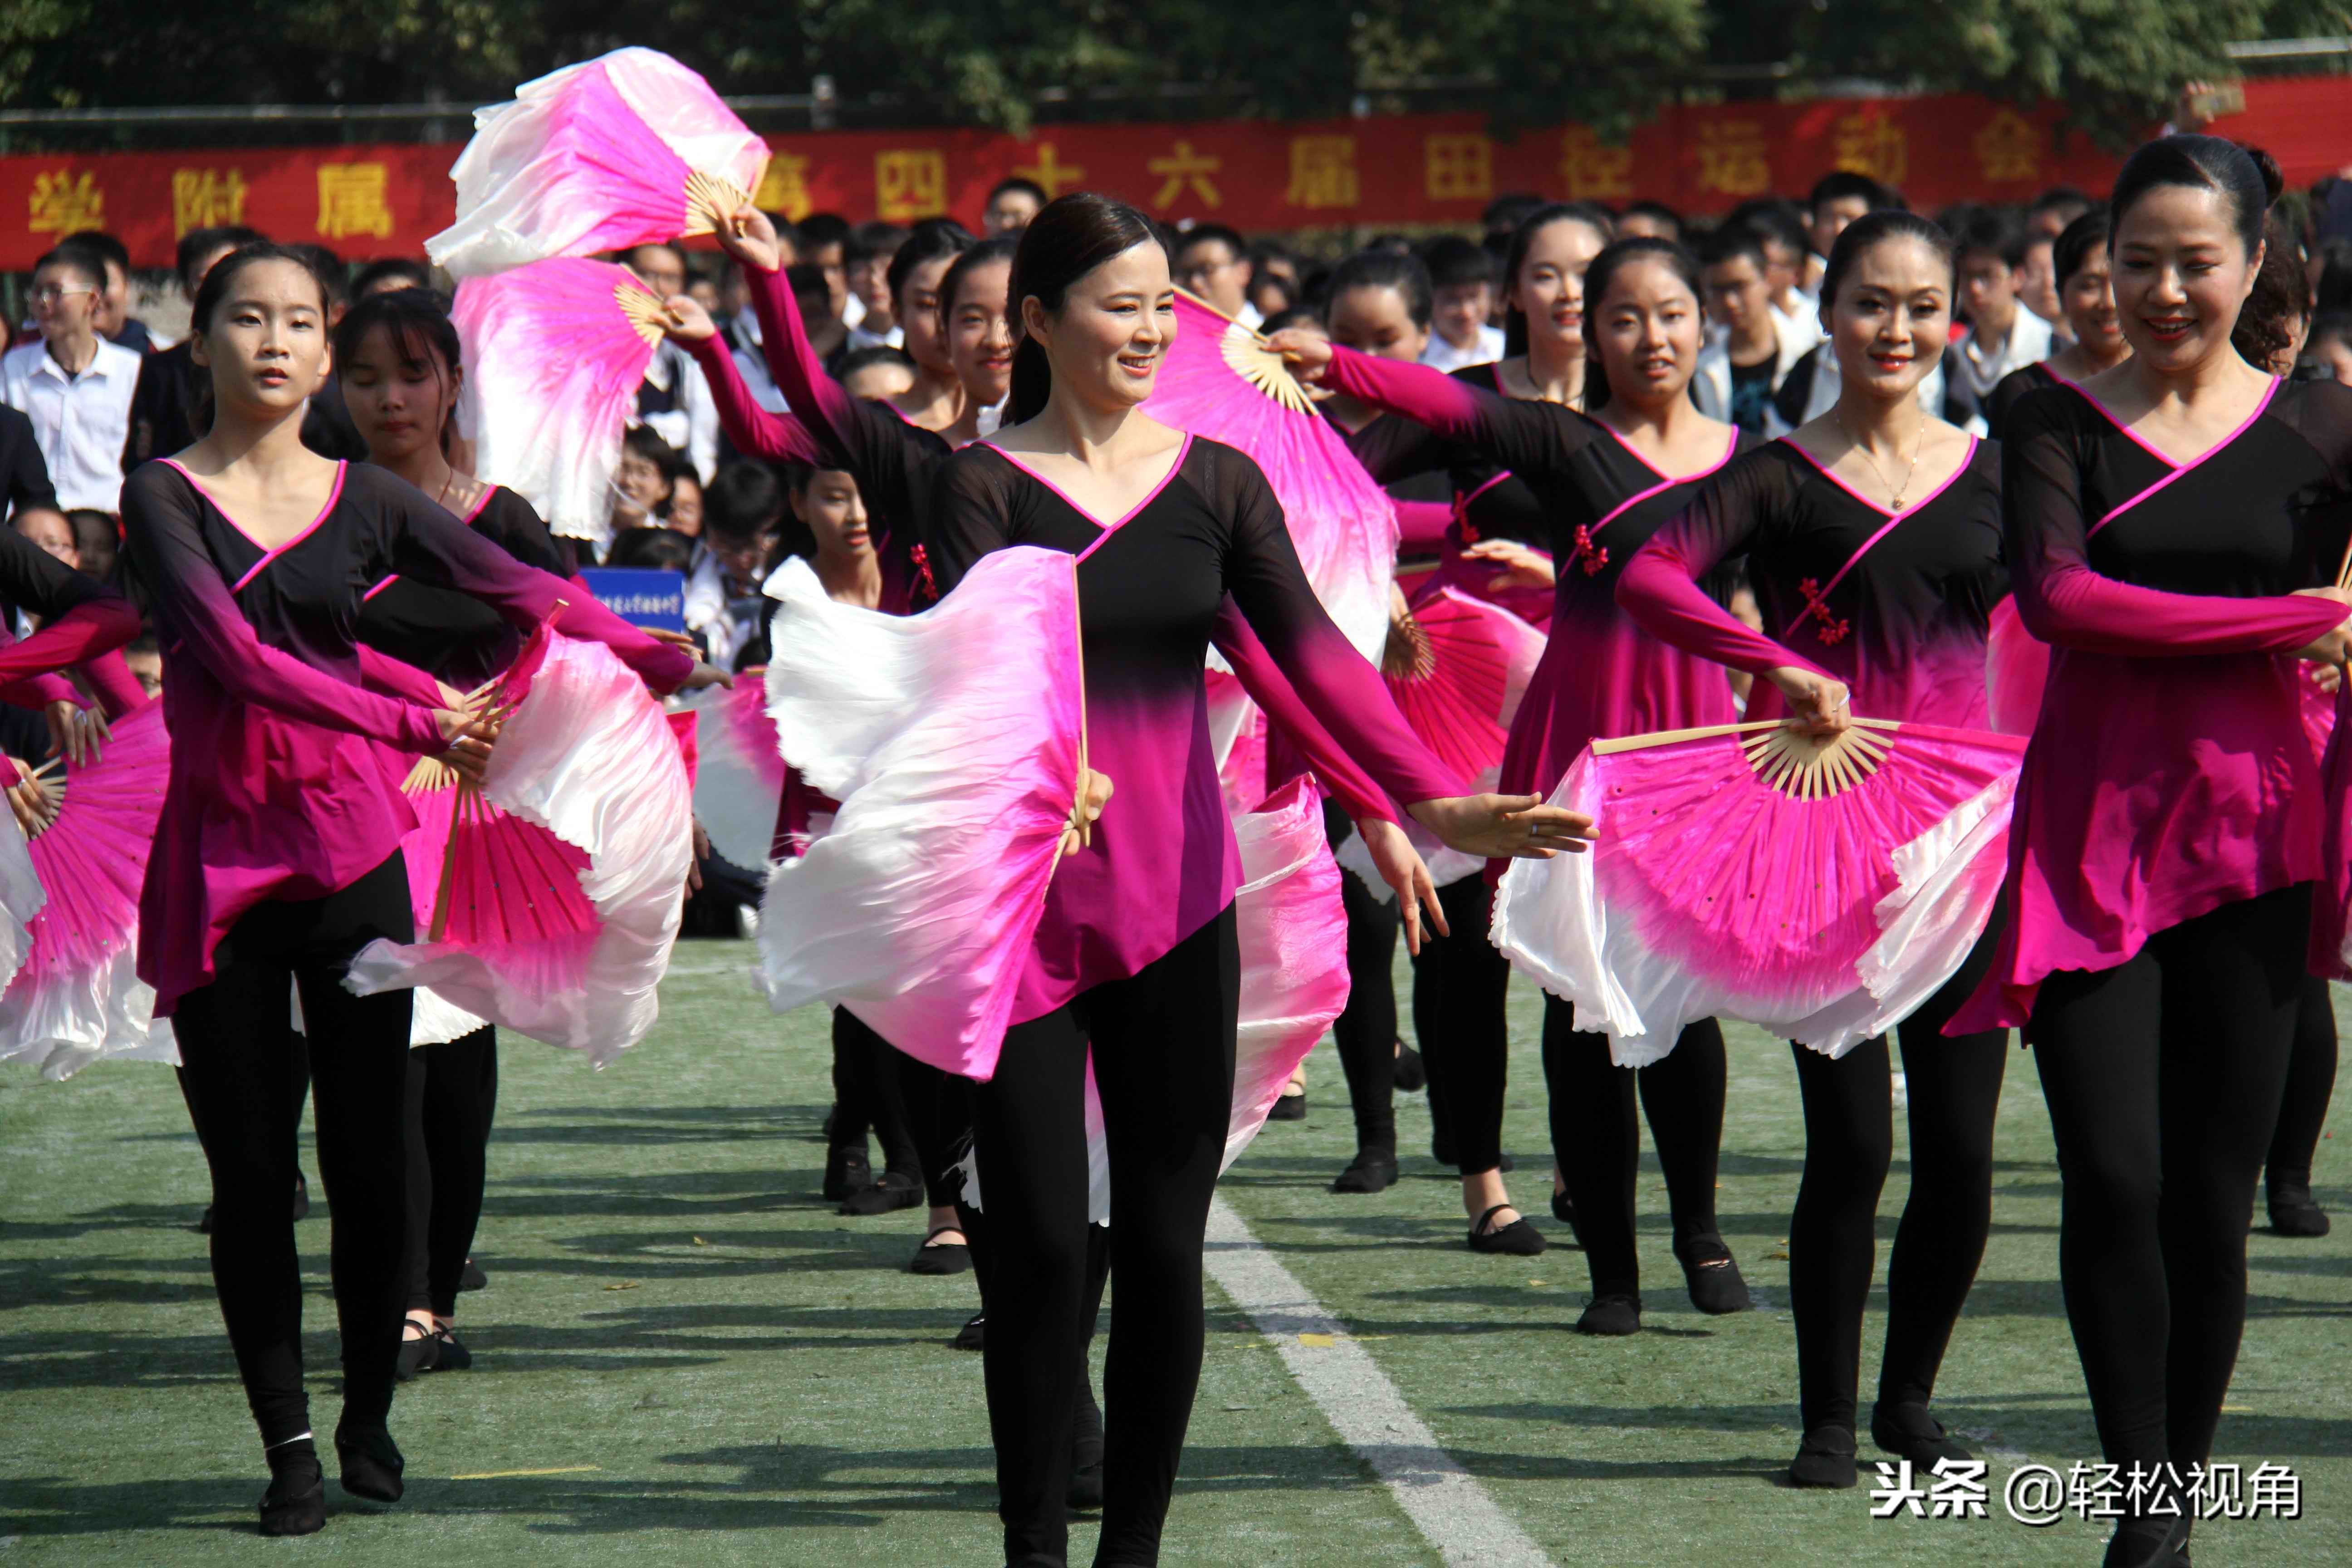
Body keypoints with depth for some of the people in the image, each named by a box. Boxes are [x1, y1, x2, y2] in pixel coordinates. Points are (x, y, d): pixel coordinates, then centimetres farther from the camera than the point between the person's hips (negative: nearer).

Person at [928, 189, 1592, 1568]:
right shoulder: (988, 483, -3)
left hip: (1176, 894, 3)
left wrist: (1431, 796, -20)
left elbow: (1312, 649, -5)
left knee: (1165, 1243, 4)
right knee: (1041, 1241, -2)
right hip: (1027, 892, -3)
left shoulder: (1217, 480, 6)